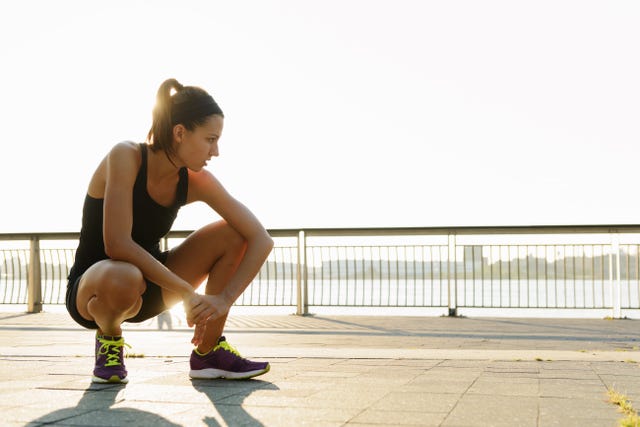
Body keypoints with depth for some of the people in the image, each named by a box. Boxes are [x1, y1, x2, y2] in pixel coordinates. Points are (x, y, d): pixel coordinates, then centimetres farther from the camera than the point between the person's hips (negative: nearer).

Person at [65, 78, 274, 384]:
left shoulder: (195, 181, -8)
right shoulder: (125, 157, -23)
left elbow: (261, 240, -11)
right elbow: (117, 245, -33)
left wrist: (224, 299, -25)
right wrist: (187, 293, -32)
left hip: (149, 285, 5)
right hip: (92, 288, -5)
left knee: (232, 234, -10)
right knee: (124, 278, -42)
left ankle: (208, 352, -3)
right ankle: (109, 337, -6)